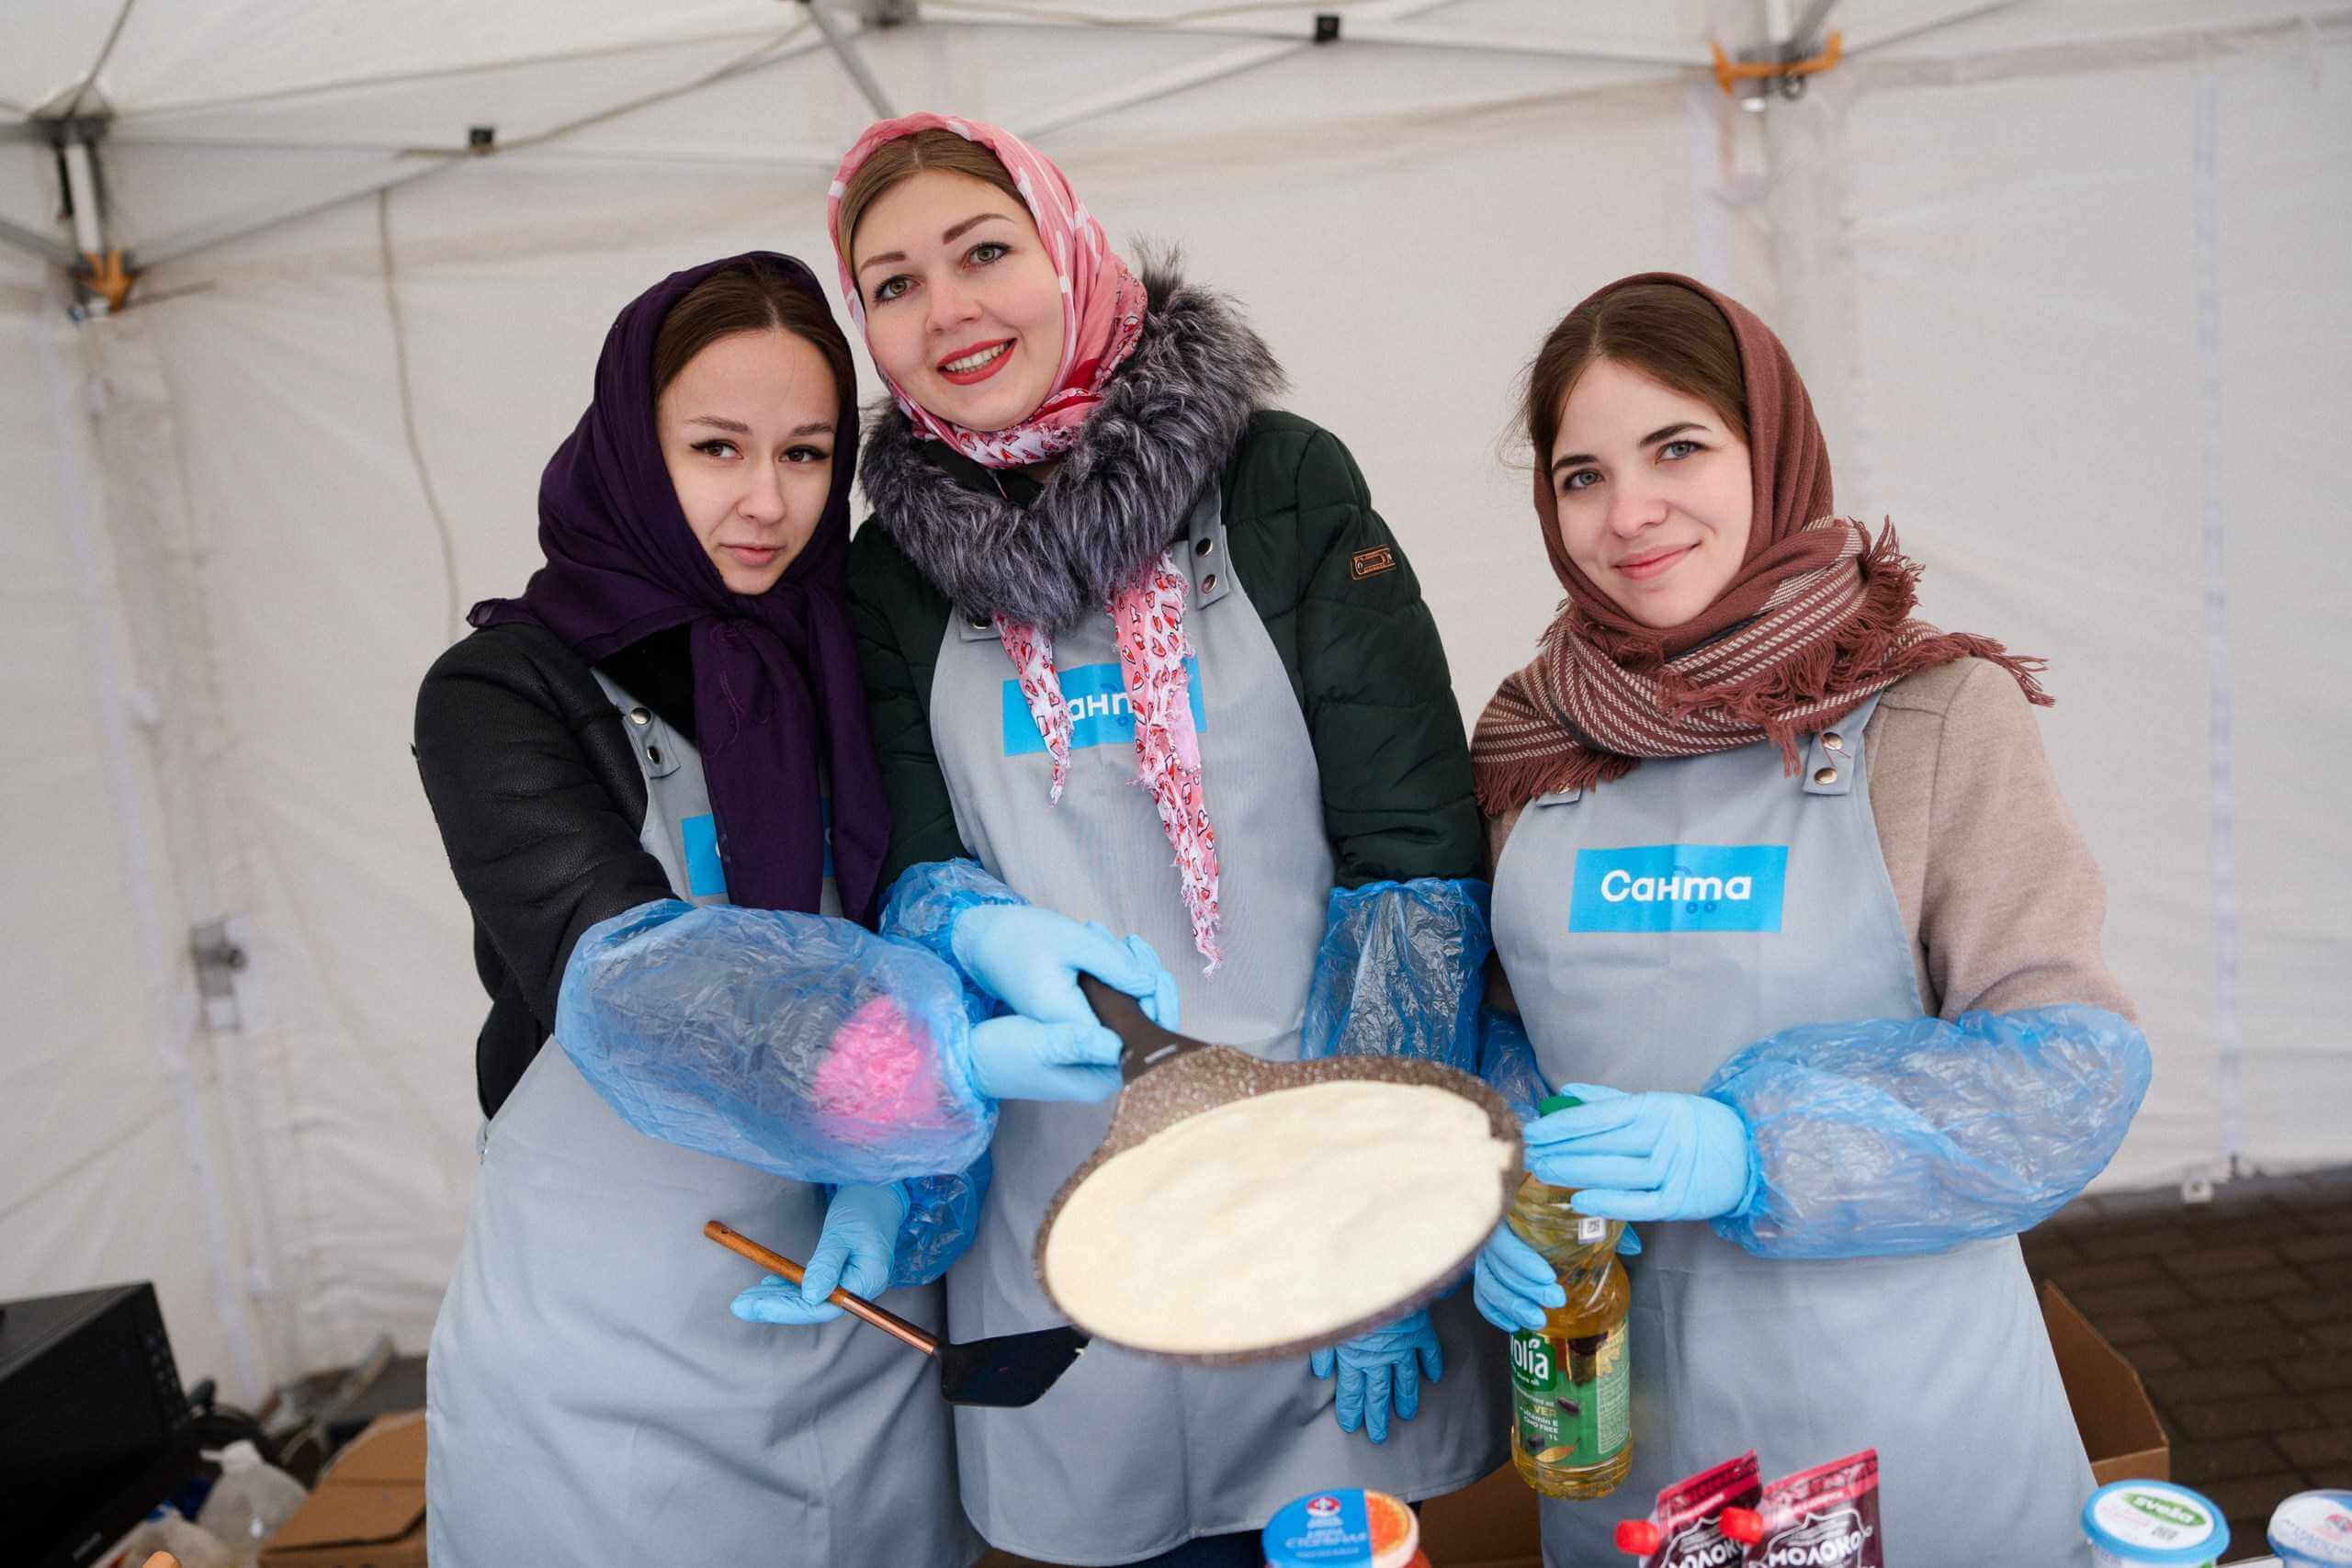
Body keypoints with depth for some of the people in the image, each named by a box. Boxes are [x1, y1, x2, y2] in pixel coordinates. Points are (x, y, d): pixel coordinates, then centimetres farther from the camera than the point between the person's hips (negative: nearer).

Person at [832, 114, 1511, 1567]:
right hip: (1062, 1217, 2)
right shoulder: (898, 565, 5)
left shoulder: (1281, 481, -5)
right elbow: (908, 863, 5)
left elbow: (1414, 844, -9)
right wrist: (992, 938, -20)